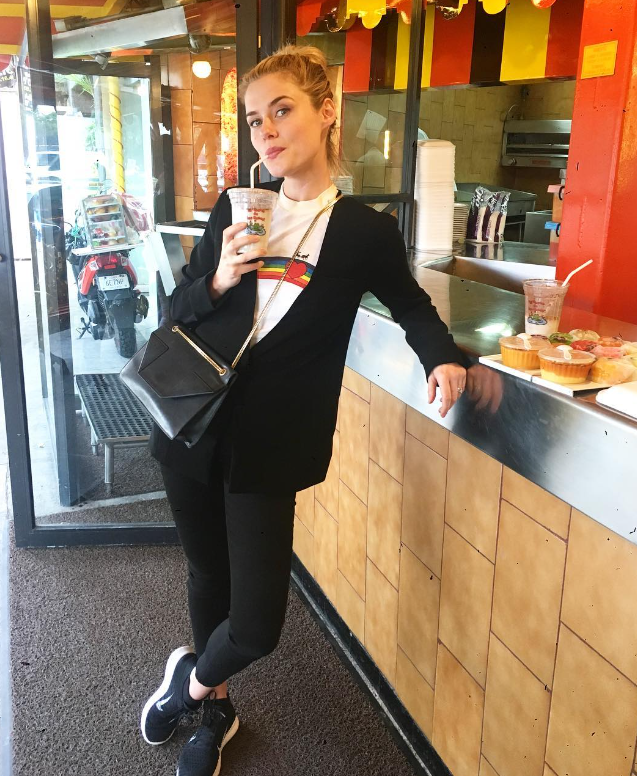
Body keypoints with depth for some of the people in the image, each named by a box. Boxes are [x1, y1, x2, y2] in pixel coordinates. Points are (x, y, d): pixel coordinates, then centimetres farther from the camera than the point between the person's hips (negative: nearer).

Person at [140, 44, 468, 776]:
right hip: (193, 420, 3)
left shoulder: (365, 230, -2)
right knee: (208, 574, 18)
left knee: (256, 623, -3)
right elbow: (178, 309, 9)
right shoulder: (232, 209, 5)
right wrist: (217, 282, -11)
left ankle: (192, 680, 33)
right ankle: (215, 710, 44)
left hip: (268, 442, -3)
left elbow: (409, 303, 15)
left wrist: (444, 356, -4)